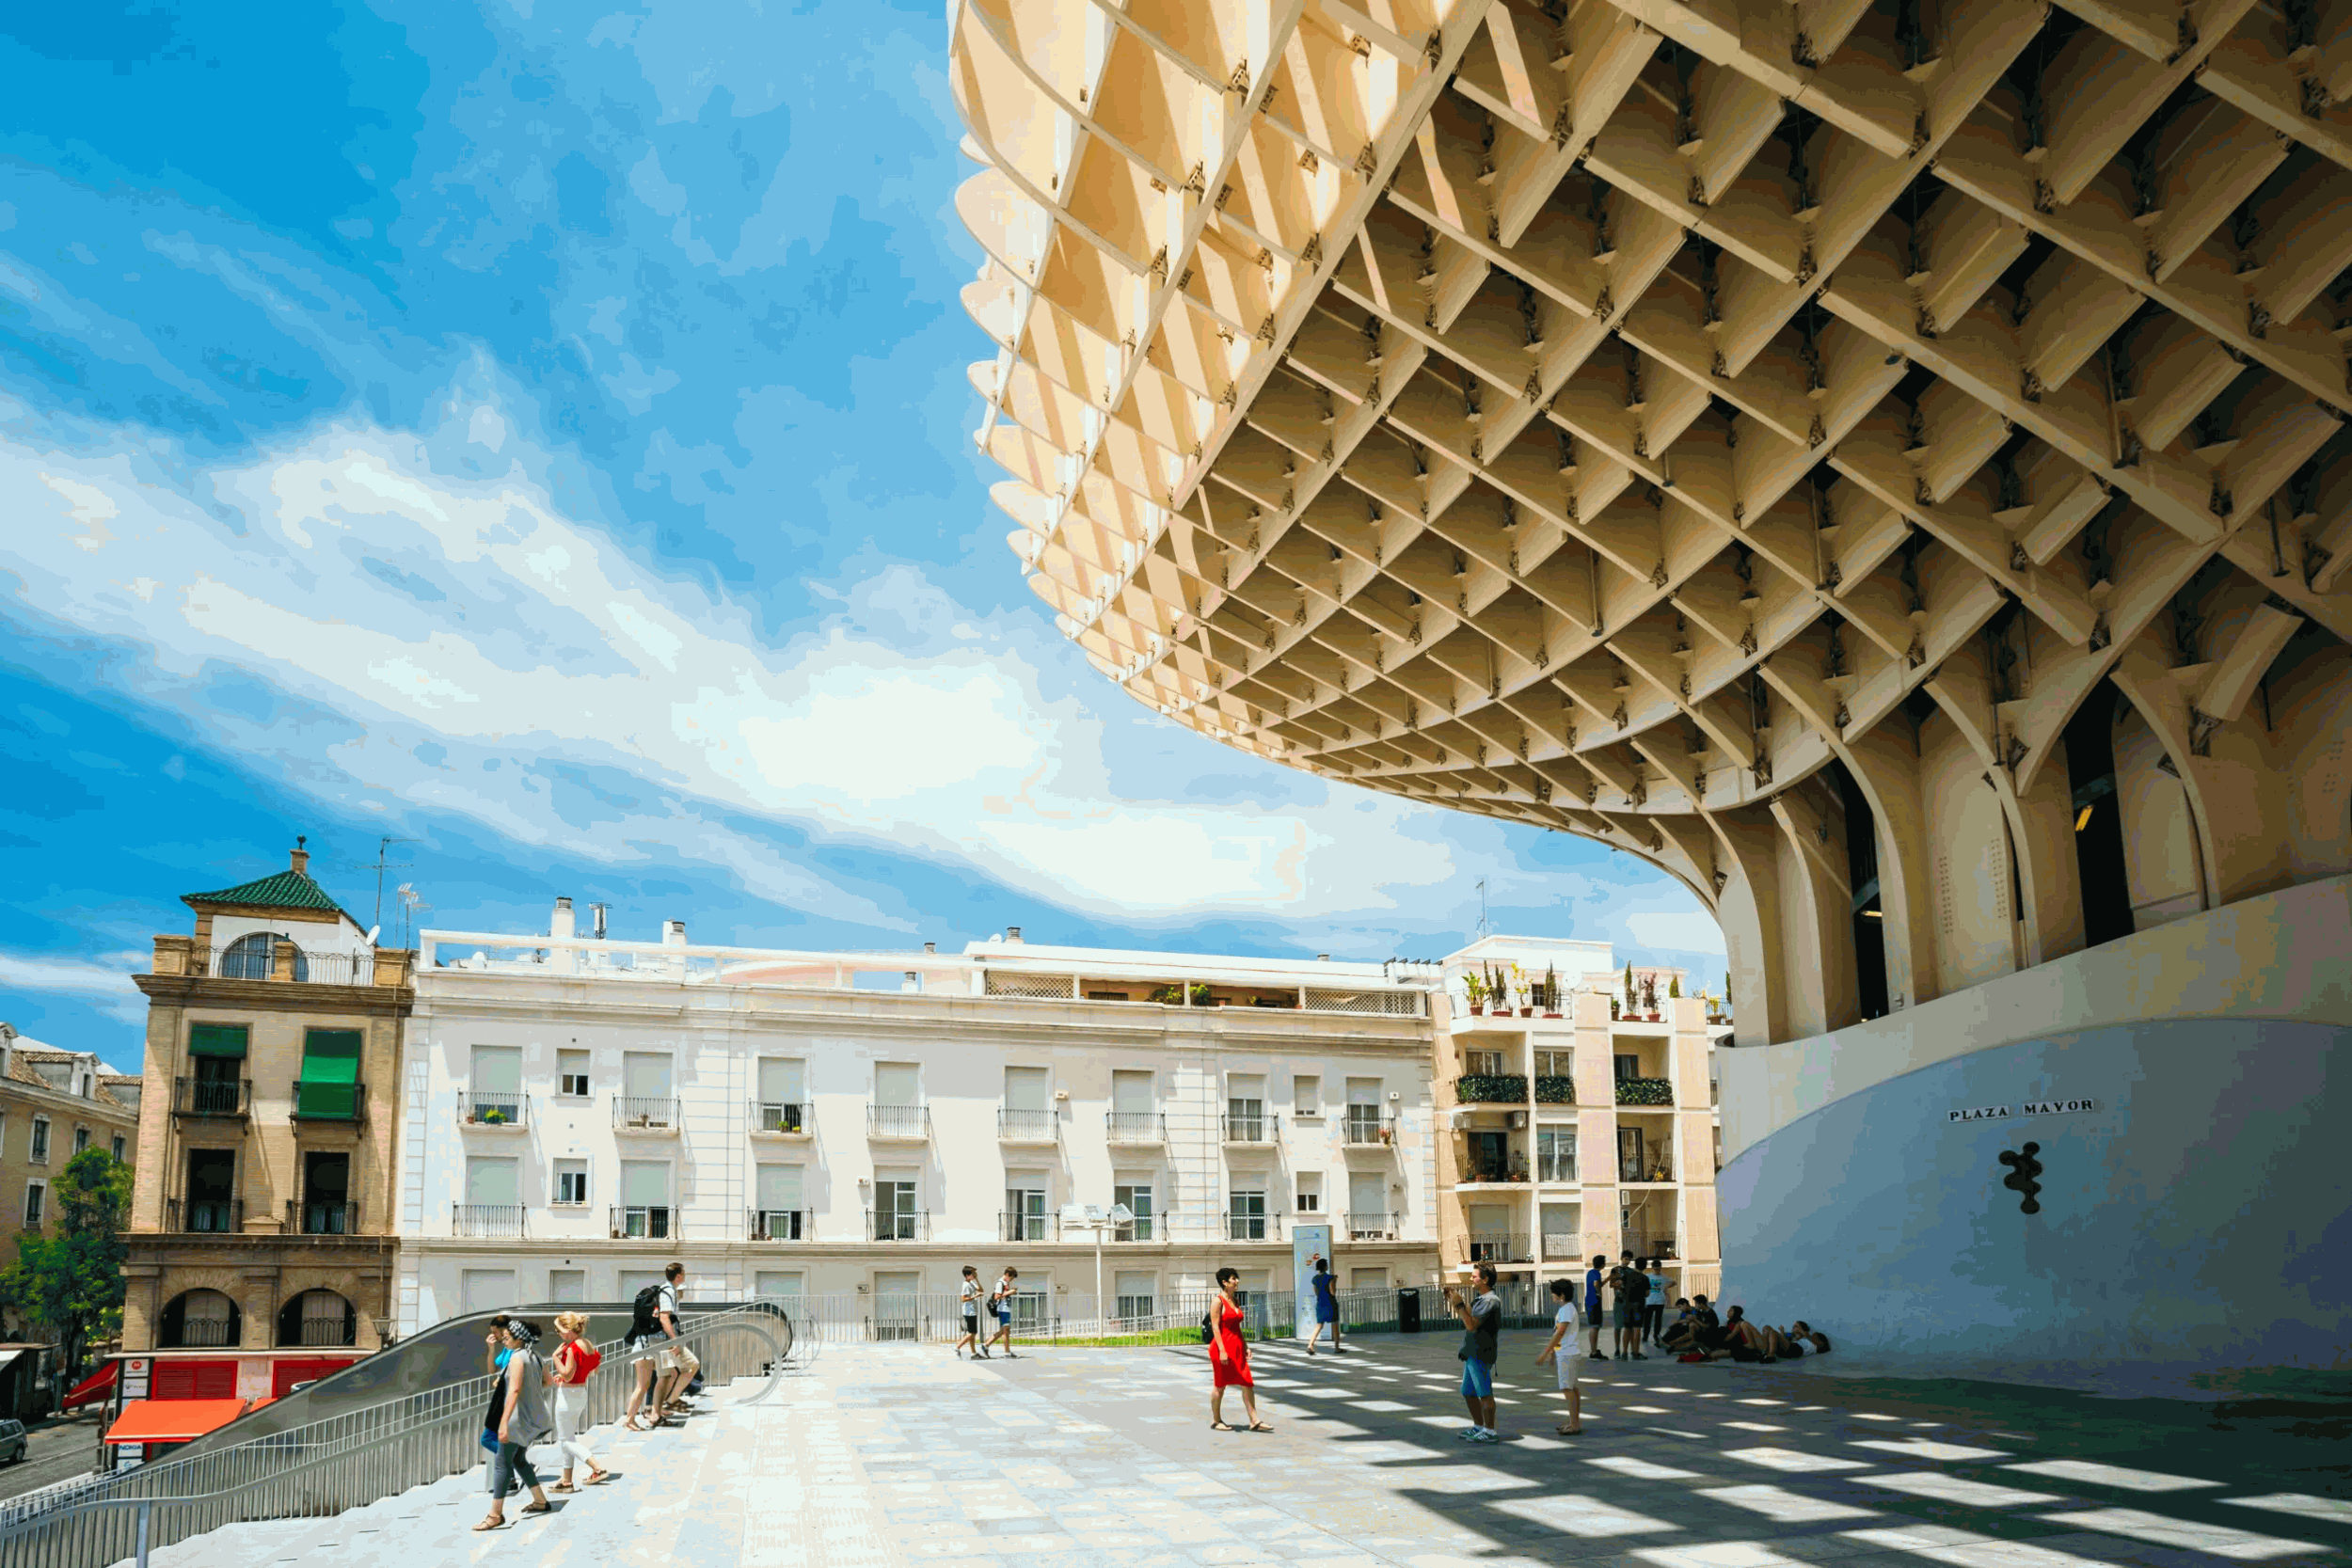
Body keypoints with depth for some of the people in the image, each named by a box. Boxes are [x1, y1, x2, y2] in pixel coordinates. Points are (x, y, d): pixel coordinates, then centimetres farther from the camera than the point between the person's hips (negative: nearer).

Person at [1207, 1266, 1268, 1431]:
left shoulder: (1235, 1302, 14)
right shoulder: (1218, 1302, -10)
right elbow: (1215, 1328, -15)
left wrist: (1246, 1346, 15)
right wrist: (1222, 1350, -20)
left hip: (1237, 1346, 8)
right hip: (1223, 1346, -8)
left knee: (1247, 1383, 1)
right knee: (1220, 1385, 4)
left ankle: (1254, 1421, 1)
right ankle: (1216, 1421, 17)